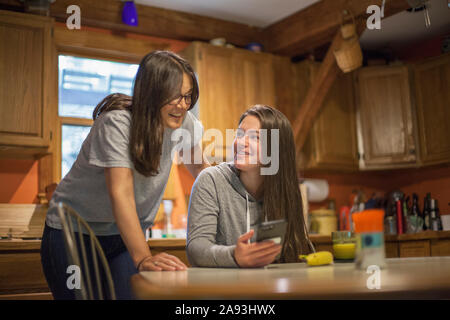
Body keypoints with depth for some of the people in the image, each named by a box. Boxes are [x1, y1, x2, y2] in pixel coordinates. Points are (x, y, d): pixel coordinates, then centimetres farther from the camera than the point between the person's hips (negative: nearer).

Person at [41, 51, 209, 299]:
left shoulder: (183, 121, -6)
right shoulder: (116, 123, -24)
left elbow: (198, 167, 10)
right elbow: (121, 192, -34)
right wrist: (143, 258, -44)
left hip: (123, 234, 5)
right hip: (74, 233, -4)